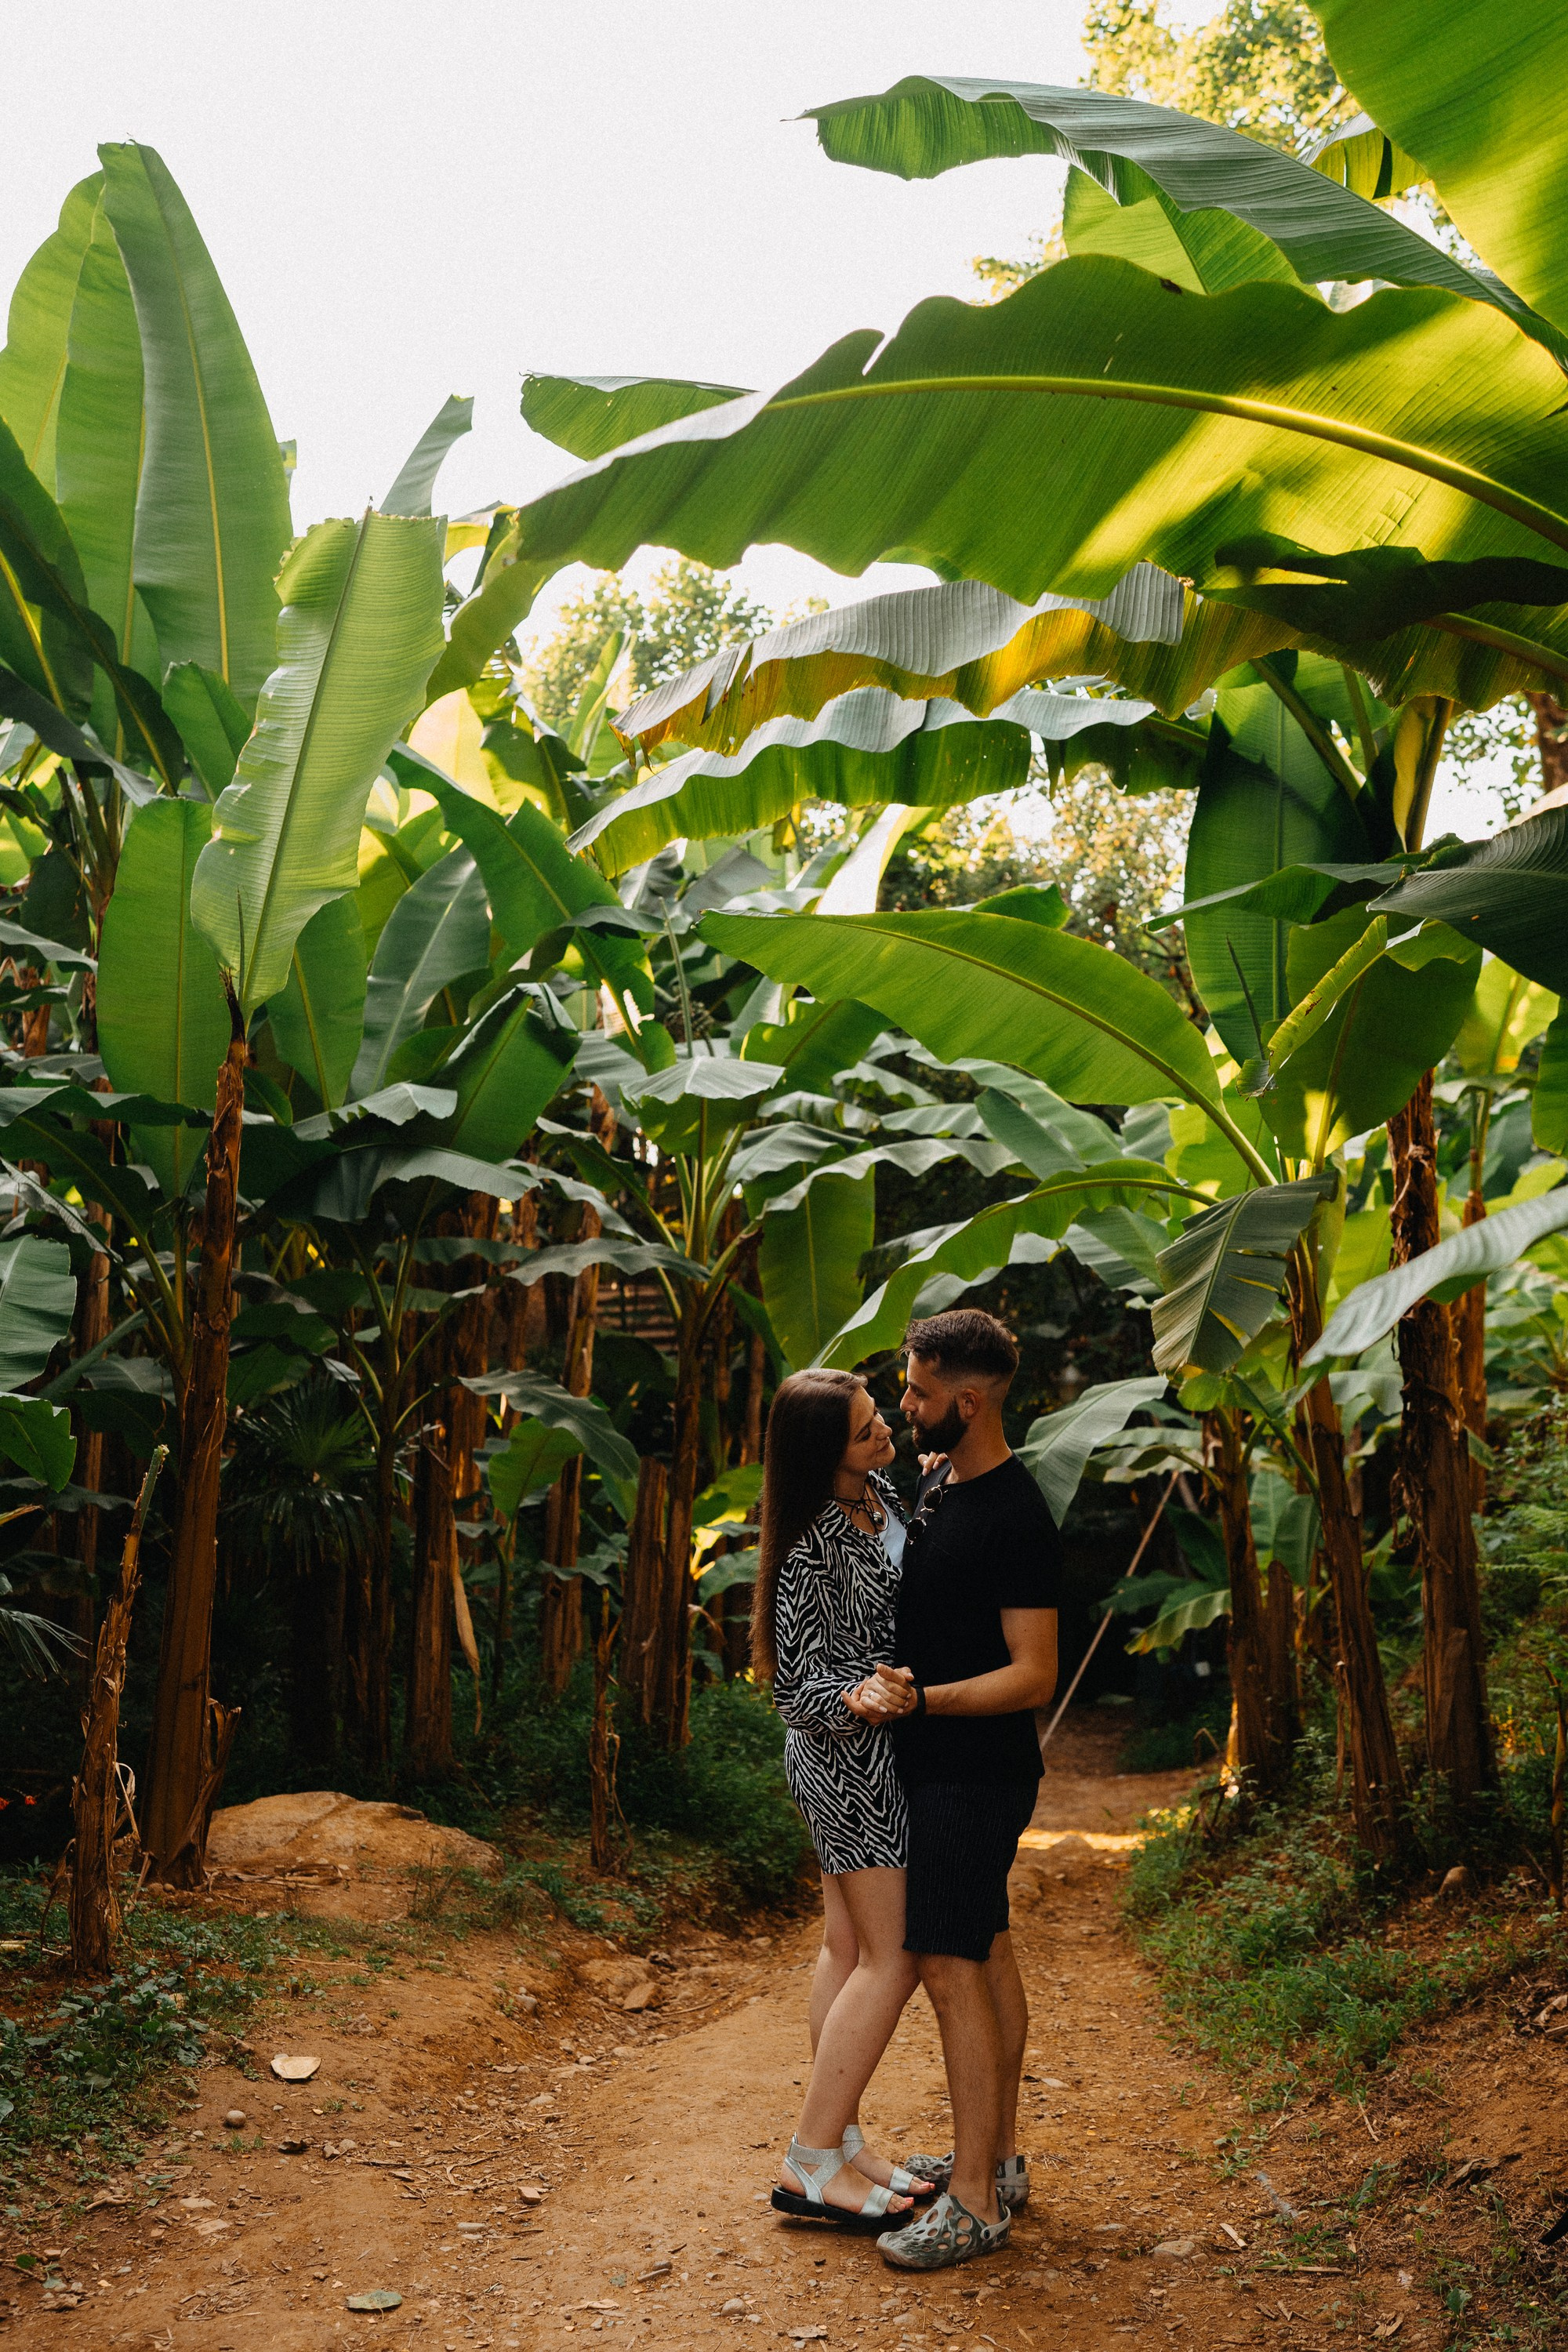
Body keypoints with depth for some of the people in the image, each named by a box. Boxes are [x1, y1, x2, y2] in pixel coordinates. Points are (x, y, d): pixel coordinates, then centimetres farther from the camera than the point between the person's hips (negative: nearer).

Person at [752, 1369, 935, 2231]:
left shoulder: (877, 1492, 2)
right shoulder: (813, 1548, -25)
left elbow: (913, 1580, 22)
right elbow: (795, 1685, -23)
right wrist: (855, 1700, -43)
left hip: (863, 1754, 9)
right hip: (851, 1757, -9)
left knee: (848, 1948, 14)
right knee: (893, 1957, -4)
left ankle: (840, 2141, 25)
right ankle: (811, 2165, 5)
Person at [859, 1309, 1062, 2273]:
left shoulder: (1016, 1517, -22)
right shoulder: (936, 1478, 6)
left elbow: (1034, 1675, -23)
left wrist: (924, 1698, -33)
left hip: (976, 1775, -9)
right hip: (942, 1765, 9)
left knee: (951, 1970, -6)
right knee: (988, 1956, 16)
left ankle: (976, 2203, 3)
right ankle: (998, 2158, 28)